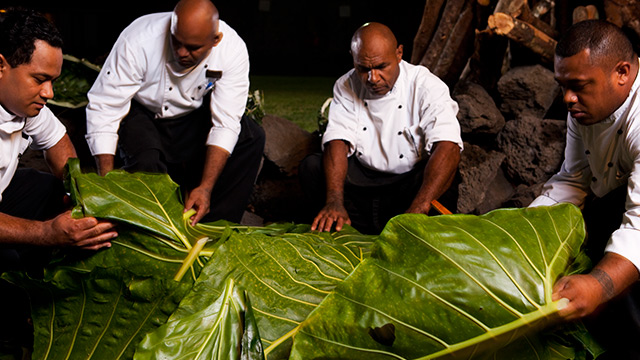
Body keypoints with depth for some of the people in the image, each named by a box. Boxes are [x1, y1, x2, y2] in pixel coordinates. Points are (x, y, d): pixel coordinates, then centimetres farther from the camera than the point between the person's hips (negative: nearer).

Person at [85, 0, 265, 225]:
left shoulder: (233, 50, -25)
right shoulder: (139, 40, -31)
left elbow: (225, 124, -24)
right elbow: (103, 108, -29)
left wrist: (206, 187, -34)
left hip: (191, 116, 3)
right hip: (141, 113, -2)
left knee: (252, 137, -21)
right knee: (145, 162, -34)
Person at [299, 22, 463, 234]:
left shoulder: (426, 87, -15)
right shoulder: (346, 87, -4)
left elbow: (449, 148, -29)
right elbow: (337, 142, -15)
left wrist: (418, 209, -44)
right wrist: (335, 202, -34)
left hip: (411, 183, -2)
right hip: (362, 181, 3)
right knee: (312, 166, -19)